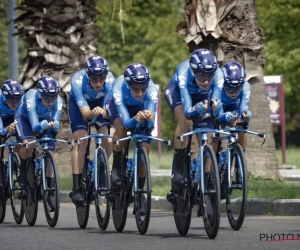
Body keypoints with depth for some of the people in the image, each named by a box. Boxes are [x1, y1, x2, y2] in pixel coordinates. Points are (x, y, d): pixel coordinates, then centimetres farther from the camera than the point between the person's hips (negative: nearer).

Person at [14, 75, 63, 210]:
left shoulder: (58, 101, -32)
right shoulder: (31, 98, -40)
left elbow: (55, 124, -36)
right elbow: (35, 126, -46)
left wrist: (53, 125, -59)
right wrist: (44, 125, -67)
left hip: (45, 120, 3)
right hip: (24, 118, -3)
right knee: (29, 144, -31)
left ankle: (51, 193, -3)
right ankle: (23, 171, 0)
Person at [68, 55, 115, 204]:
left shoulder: (109, 80, -34)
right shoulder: (78, 80, -38)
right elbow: (85, 113, -43)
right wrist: (93, 113, -65)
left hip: (100, 103, 2)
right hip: (78, 104, -2)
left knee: (108, 140, -17)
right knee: (81, 141, -21)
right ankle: (76, 189, -19)